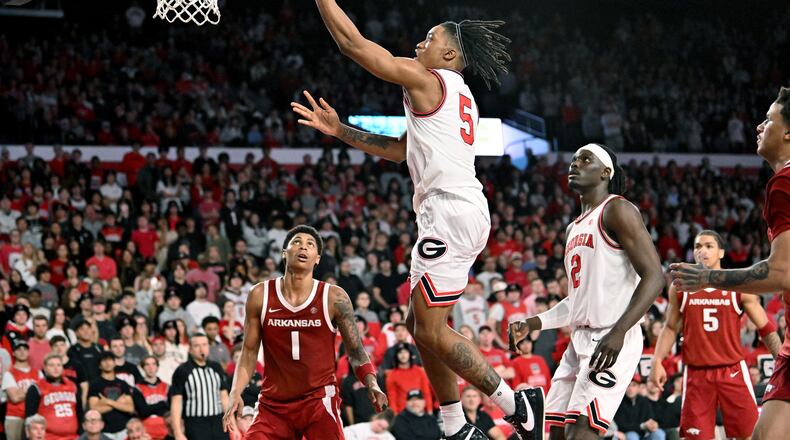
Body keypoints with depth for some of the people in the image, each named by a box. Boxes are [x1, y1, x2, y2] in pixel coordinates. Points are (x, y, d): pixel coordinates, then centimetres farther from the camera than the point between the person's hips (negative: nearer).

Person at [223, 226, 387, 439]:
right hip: (273, 403, 2)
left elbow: (356, 353, -1)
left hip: (320, 400, -2)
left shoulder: (334, 298, -5)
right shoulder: (260, 295, 0)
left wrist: (372, 385, -19)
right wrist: (235, 393, -6)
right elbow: (249, 352, 8)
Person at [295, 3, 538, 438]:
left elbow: (353, 44, -5)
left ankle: (516, 405, -9)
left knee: (430, 329, -9)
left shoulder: (426, 79, -4)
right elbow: (402, 150, 30)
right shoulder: (458, 95, 24)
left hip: (449, 210, -10)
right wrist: (338, 130, 29)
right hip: (462, 210, 10)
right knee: (422, 324, 14)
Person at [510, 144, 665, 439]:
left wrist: (618, 332, -26)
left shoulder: (617, 210, -6)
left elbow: (654, 277, -15)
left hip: (612, 341, -10)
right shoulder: (575, 227, 21)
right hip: (580, 339, 10)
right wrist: (532, 324, 16)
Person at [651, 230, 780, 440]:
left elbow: (766, 329, 4)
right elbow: (670, 328, 14)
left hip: (733, 372, -1)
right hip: (696, 373, 1)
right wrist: (657, 362, 3)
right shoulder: (680, 287, 5)